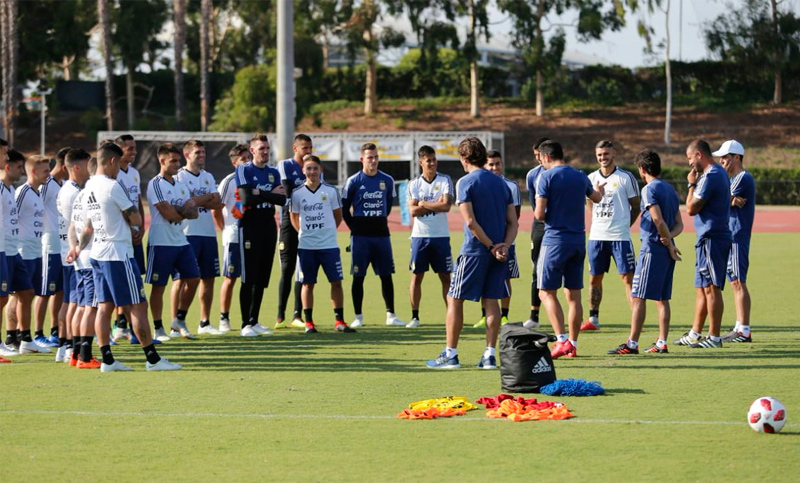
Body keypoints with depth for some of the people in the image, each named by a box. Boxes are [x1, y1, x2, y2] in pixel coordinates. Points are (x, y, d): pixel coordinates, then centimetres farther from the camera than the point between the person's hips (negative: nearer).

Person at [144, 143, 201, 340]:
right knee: (158, 286, -1)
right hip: (161, 243, -8)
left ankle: (179, 321, 20)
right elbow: (167, 214, -18)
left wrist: (180, 210, -15)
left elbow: (193, 213, 6)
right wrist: (185, 211, -1)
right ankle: (158, 329, 6)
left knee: (192, 279, 5)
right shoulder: (155, 184, -10)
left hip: (181, 241, 8)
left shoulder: (181, 186, 14)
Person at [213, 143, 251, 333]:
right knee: (230, 278, -1)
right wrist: (225, 229, -2)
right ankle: (224, 319, 7)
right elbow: (216, 209, -7)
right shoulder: (229, 182, -7)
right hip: (233, 237, -5)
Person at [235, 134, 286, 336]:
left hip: (269, 226, 6)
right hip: (250, 226, -6)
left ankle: (254, 321, 16)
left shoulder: (274, 173, 13)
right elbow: (247, 199, -18)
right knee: (249, 278, -6)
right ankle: (246, 324, -4)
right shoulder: (244, 170, -4)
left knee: (262, 278, 8)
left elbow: (282, 199, -2)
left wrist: (260, 194, -14)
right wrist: (271, 194, -8)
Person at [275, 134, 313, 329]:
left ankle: (297, 316, 8)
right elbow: (289, 192, -12)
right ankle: (281, 317, -2)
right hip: (290, 222, -4)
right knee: (287, 269, -5)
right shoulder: (285, 166, 0)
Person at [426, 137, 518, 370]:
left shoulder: (465, 183, -8)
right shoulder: (501, 183, 11)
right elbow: (513, 221, 7)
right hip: (498, 253, 6)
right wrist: (504, 245, -5)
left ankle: (450, 354, 3)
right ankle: (490, 355, 4)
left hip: (474, 252, -6)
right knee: (491, 301, 8)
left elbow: (471, 222, -16)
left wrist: (491, 246, -10)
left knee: (454, 300, 3)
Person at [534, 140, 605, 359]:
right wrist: (600, 189, 54)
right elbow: (596, 198, 30)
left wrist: (540, 214, 11)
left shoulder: (547, 177, -9)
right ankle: (573, 344, 12)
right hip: (578, 240, 6)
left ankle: (562, 340, -15)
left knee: (547, 292, -1)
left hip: (555, 239, -6)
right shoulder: (580, 177, 9)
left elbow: (539, 214, -13)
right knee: (574, 294, 10)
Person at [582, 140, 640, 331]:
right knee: (594, 278, 9)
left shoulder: (626, 177, -3)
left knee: (628, 277, -7)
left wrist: (625, 224, 1)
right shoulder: (591, 178, 9)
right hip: (596, 235, 4)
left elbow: (636, 206, 4)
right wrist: (600, 223, 13)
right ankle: (593, 319, 18)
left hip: (620, 237, -4)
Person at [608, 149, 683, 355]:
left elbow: (658, 220, -18)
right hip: (666, 250, 8)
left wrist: (669, 245, -9)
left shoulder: (650, 189, -11)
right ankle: (662, 343, 10)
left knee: (638, 297, -6)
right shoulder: (670, 189, 15)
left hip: (652, 248, -8)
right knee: (662, 298, 11)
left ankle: (632, 344, -8)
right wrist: (669, 237, -3)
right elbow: (679, 224, 15)